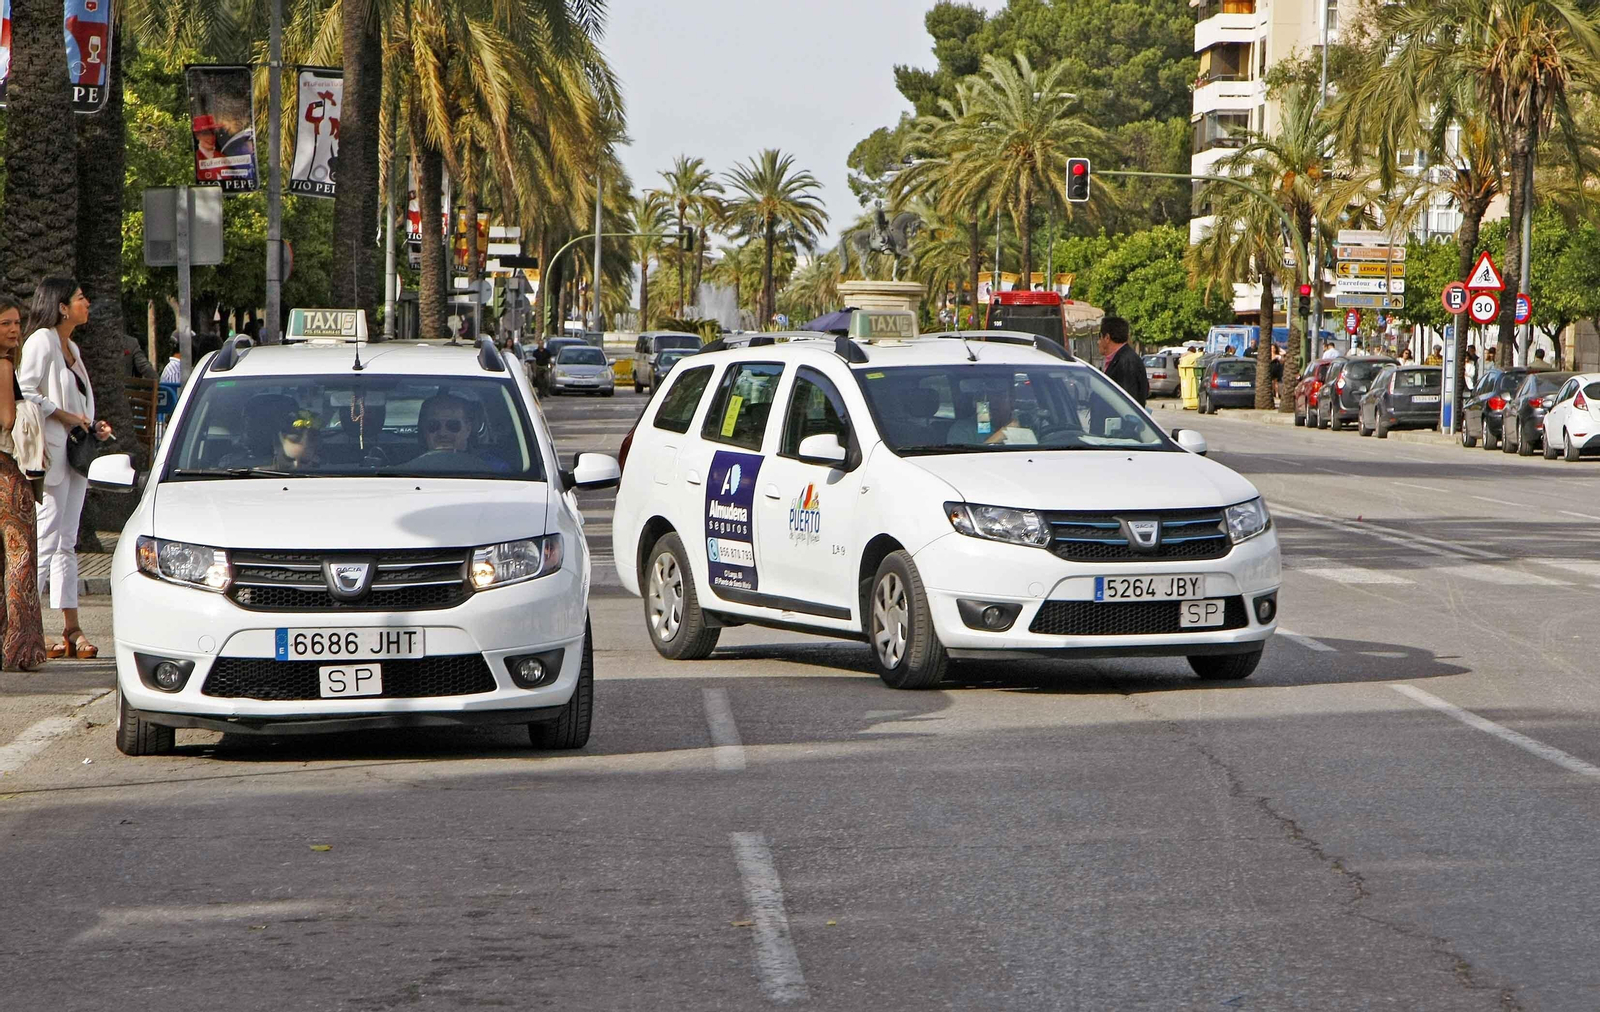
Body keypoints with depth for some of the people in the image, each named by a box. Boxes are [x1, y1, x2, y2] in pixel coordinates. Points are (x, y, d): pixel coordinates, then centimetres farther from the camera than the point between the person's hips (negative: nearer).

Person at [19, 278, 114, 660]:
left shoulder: (71, 347, 18)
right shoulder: (42, 342, -9)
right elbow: (26, 392, -17)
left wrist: (93, 427, 10)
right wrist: (65, 416, -17)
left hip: (75, 452, 9)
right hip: (50, 452, -9)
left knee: (67, 544, 8)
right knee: (46, 540, -10)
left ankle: (71, 628, 8)